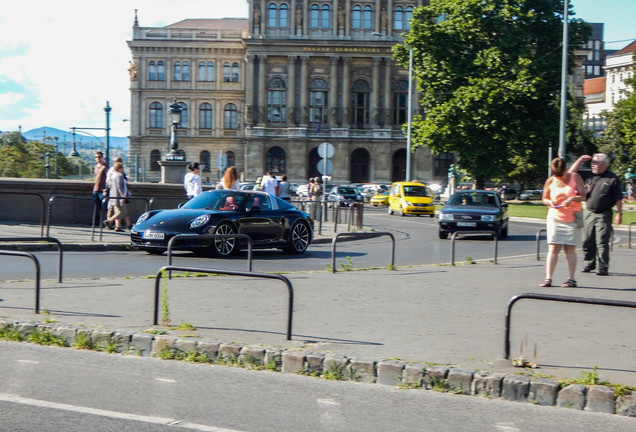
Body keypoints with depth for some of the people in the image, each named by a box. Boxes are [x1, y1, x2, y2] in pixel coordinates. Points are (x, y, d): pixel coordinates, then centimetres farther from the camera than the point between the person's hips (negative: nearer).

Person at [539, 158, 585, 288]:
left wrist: (572, 199, -22)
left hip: (572, 219, -1)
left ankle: (571, 279, 6)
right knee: (553, 248, -5)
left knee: (570, 249, -1)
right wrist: (550, 202, -9)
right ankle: (548, 279, -6)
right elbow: (545, 198, 14)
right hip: (555, 218, 2)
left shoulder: (575, 177, -2)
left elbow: (583, 196, -3)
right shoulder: (550, 181, 3)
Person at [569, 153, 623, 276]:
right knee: (587, 242, 9)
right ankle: (589, 264, 22)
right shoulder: (588, 175, 9)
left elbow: (618, 198, -2)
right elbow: (571, 173, 12)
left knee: (602, 243, -6)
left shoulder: (612, 178, -3)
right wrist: (580, 160, 3)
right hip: (588, 213, 5)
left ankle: (602, 268, -1)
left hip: (603, 215, -5)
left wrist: (619, 213, -6)